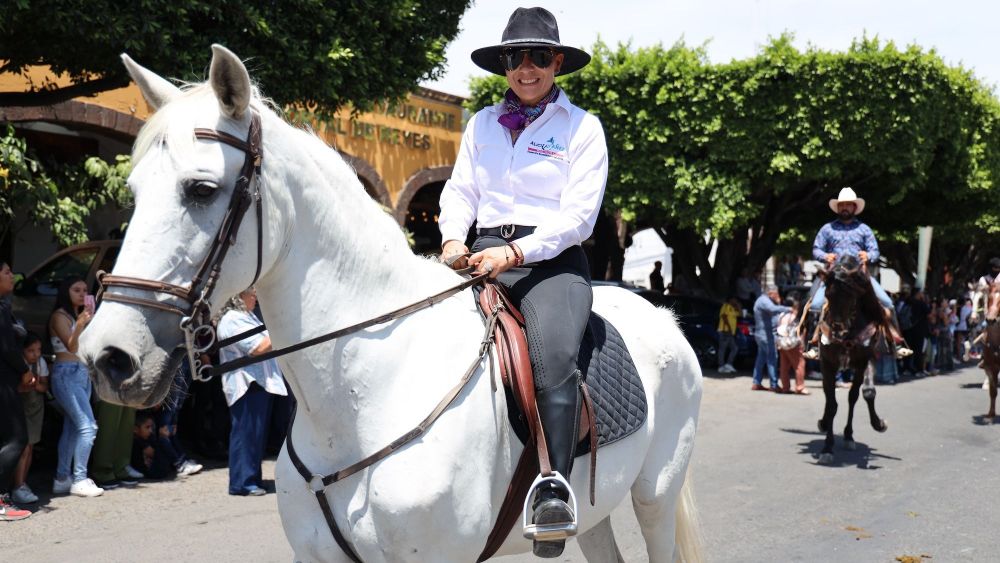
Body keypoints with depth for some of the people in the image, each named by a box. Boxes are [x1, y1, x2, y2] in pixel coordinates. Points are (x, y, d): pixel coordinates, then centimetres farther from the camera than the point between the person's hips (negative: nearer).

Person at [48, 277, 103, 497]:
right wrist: (79, 326, -35)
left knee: (72, 428, 8)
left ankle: (62, 479, 12)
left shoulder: (80, 315, 18)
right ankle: (79, 480, -14)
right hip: (66, 373, -8)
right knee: (88, 426, -16)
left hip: (83, 373, 8)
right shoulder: (59, 316, -5)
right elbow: (71, 347, -18)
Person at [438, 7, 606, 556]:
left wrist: (515, 252, -17)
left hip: (552, 259, -4)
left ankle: (554, 492, -35)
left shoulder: (582, 127, 6)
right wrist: (452, 240, -6)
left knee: (554, 355, -33)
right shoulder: (482, 123, 18)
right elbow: (460, 192, 16)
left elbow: (579, 216, -4)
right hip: (484, 256, 4)